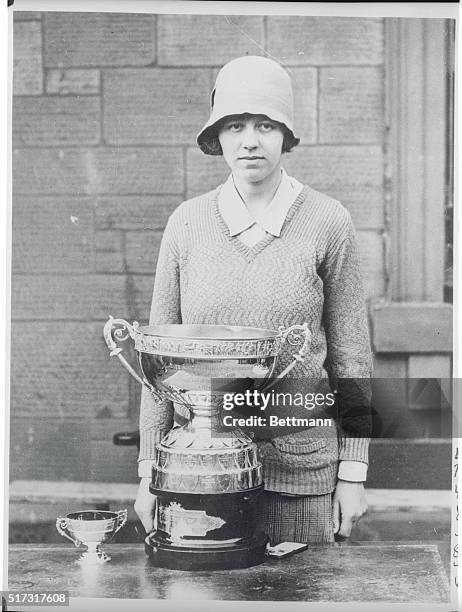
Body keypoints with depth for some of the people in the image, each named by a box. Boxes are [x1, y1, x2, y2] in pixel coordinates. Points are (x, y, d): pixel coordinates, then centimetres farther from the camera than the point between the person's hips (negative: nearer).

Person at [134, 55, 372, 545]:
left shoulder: (327, 223, -3)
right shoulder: (187, 223, 2)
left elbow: (350, 353, 2)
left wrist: (353, 472, 0)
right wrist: (150, 470, 4)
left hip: (299, 467, -1)